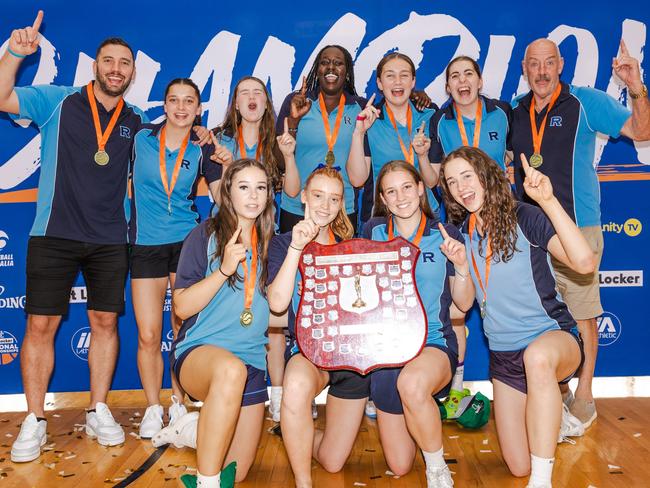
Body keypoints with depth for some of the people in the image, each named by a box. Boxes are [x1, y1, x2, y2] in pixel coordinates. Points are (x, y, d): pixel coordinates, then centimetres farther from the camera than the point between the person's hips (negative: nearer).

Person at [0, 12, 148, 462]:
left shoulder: (135, 122, 10)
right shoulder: (59, 101, 2)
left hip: (110, 239, 3)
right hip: (55, 234, -2)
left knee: (105, 322, 6)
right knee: (41, 324, 0)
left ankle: (98, 412, 20)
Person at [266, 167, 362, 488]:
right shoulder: (283, 243, 0)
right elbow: (277, 303, -16)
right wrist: (296, 247, -22)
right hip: (308, 346, -3)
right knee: (297, 385, -41)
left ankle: (298, 436, 39)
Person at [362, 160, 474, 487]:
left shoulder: (446, 236, -1)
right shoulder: (374, 231, 4)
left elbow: (464, 304, 1)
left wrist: (461, 265, -16)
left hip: (433, 341, -3)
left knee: (412, 383, -42)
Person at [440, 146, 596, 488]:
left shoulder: (524, 218, -13)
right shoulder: (462, 234, 2)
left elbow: (584, 262, -28)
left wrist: (548, 201, -32)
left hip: (553, 336, -5)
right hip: (503, 354, 5)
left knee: (536, 357, -44)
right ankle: (555, 419, 39)